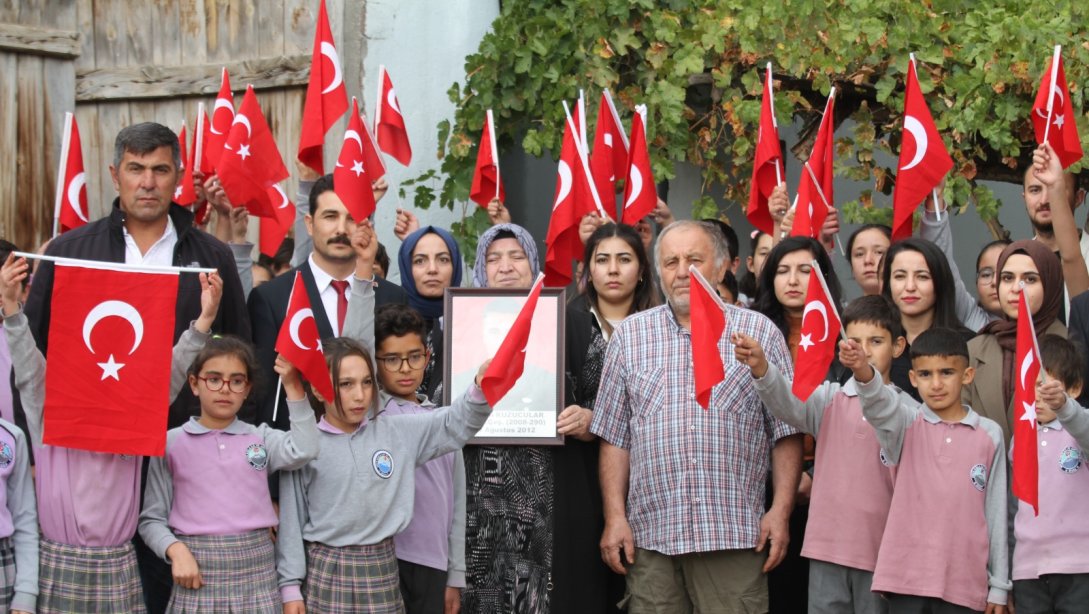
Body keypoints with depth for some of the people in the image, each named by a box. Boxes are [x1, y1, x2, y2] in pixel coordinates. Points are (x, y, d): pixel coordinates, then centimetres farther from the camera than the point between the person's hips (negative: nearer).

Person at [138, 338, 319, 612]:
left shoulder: (261, 437, 9)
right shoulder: (171, 443, 3)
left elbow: (304, 450, -12)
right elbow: (152, 519, 4)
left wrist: (293, 387, -14)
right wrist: (177, 551, -13)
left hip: (256, 569, 1)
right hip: (198, 570, -1)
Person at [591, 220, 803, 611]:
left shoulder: (760, 333, 8)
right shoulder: (630, 335, 12)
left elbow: (786, 433, 5)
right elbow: (614, 436, 10)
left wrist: (780, 512, -3)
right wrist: (615, 517, 3)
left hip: (735, 535, -1)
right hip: (649, 536, 1)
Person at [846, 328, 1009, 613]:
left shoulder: (990, 434, 4)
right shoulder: (908, 426, 3)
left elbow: (996, 512, 7)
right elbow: (879, 404, -21)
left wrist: (999, 586, 8)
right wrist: (864, 372, -43)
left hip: (964, 580, 0)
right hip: (908, 574, 0)